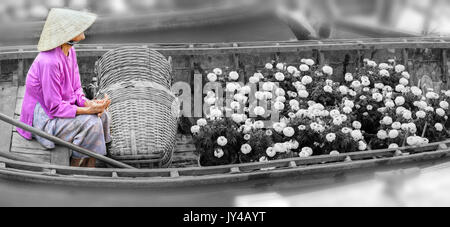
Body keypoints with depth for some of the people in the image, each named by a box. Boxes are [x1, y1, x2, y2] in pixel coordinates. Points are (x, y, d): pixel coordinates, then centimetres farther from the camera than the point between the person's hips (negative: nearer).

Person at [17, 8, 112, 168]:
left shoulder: (70, 51, -2)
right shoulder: (50, 62, -30)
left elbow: (76, 89, 4)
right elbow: (55, 107, -26)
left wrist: (89, 104, -15)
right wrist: (87, 110, -25)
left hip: (61, 106, 9)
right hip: (44, 117, -9)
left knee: (103, 116, -7)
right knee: (91, 123, -23)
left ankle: (90, 172, 0)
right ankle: (75, 165, -3)